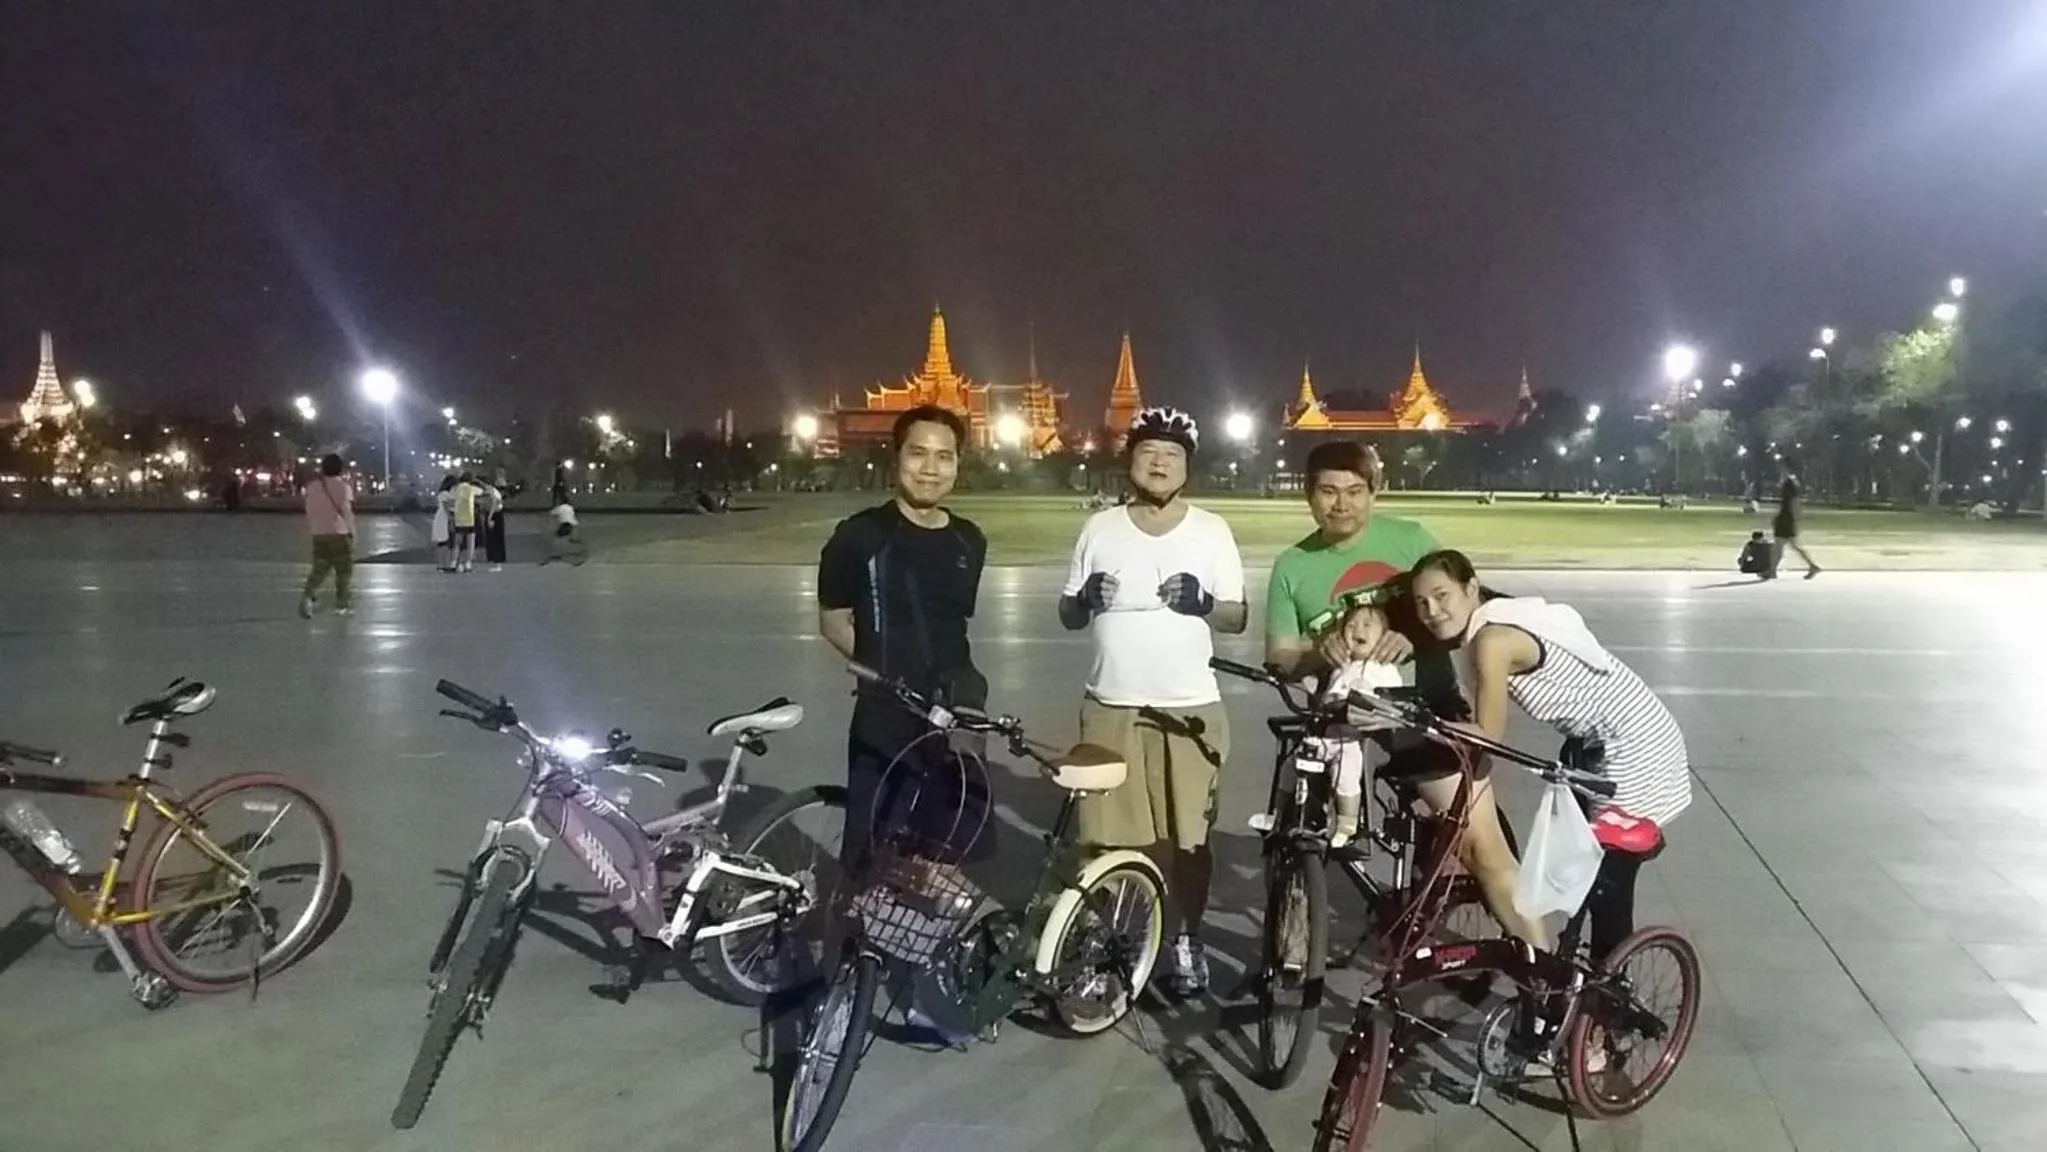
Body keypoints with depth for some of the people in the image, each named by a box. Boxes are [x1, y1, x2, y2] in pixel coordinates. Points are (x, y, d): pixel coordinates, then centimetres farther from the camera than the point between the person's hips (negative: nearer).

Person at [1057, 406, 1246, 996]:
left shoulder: (1211, 530, 3)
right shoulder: (1100, 528, 6)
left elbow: (1238, 616, 3)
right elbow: (1067, 615, 10)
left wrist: (1203, 603, -17)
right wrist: (1085, 598, -13)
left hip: (1190, 709, -1)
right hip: (1111, 708, 1)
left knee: (1188, 836, 4)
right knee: (1109, 837, 1)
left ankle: (1187, 937, 25)